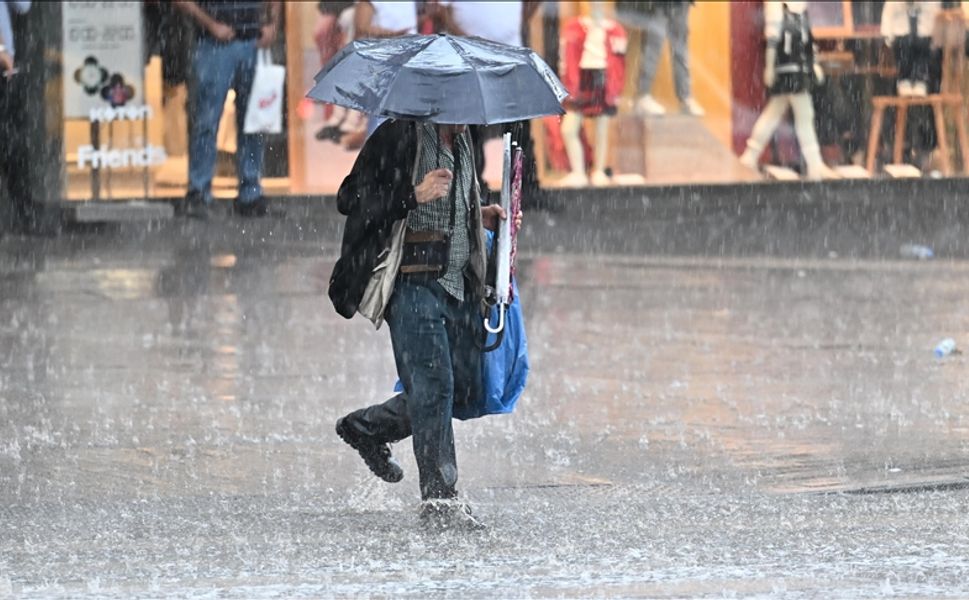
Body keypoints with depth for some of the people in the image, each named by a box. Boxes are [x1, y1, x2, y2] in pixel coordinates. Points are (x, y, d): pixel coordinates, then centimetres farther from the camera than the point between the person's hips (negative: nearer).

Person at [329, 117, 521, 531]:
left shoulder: (461, 142, 16)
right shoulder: (398, 138, -9)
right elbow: (350, 200, -13)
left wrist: (482, 217, 13)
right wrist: (414, 195, -23)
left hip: (457, 282, 8)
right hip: (413, 283, -8)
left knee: (465, 387, 9)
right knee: (433, 385, -12)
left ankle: (366, 427, 28)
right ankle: (439, 499, -8)